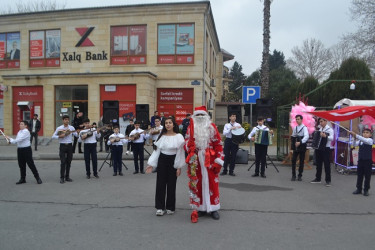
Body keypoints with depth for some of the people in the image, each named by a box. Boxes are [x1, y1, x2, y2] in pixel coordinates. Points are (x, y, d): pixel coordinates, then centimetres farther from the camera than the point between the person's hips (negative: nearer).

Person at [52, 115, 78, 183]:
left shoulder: (71, 127, 5)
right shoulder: (59, 128, 0)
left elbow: (77, 135, 0)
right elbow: (53, 136, -1)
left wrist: (75, 132, -20)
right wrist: (60, 136, -17)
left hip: (69, 145, 2)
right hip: (62, 146, -2)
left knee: (69, 162, 7)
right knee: (63, 162, -5)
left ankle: (67, 177, 18)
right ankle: (62, 178, 2)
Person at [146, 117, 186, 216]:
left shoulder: (178, 137, -4)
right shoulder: (161, 136, 6)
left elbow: (180, 152, -5)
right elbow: (157, 151, 6)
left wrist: (179, 167, -8)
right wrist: (151, 164, 1)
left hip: (173, 161, -2)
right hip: (162, 160, 3)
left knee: (171, 185, 5)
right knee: (160, 184, 3)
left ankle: (170, 207, 19)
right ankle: (160, 207, 13)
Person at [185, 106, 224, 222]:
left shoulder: (211, 127, 2)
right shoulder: (191, 128, 7)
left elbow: (218, 144, 0)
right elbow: (187, 144, 6)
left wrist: (219, 160, -5)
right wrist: (189, 146, -18)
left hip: (209, 160, -1)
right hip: (195, 160, 1)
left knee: (211, 183, 2)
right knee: (197, 184, 5)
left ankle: (213, 208, 14)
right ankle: (200, 208, 17)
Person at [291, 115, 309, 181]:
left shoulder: (304, 128, -9)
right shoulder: (295, 128, 9)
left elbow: (306, 136, -24)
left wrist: (300, 142, -36)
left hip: (302, 146, -4)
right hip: (295, 146, 4)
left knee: (301, 161, 4)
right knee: (293, 160, -4)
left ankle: (300, 175, 16)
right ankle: (293, 175, 5)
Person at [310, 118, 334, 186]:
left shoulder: (329, 129, -7)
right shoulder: (320, 129, 14)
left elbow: (331, 138, -23)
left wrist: (325, 136, -40)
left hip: (326, 149, -7)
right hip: (318, 148, 7)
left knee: (327, 165, -4)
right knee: (318, 164, 13)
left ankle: (328, 180, 0)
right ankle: (318, 179, 22)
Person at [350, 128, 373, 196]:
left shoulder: (370, 140, -7)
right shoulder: (360, 140, 7)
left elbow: (364, 140, -28)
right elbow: (355, 145, -6)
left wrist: (355, 135, -39)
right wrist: (354, 138, -23)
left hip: (368, 160, -4)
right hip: (360, 160, 4)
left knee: (367, 176, 3)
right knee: (359, 175, 10)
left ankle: (366, 190, 14)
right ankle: (359, 189, 20)